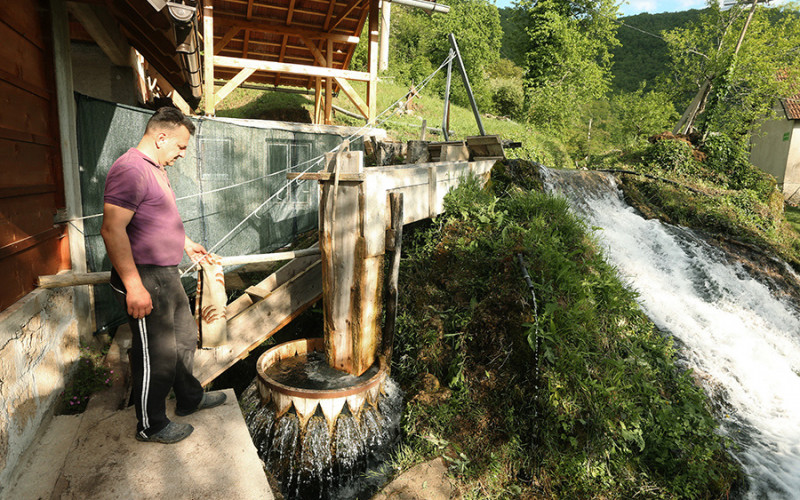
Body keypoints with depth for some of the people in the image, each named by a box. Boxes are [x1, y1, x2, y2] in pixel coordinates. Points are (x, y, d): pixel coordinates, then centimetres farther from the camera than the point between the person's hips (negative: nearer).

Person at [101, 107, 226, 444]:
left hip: (167, 276, 10)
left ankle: (189, 398, 40)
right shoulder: (130, 169, -19)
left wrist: (187, 245, 35)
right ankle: (151, 426, 22)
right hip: (143, 280, -10)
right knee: (156, 354, 2)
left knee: (184, 337, 21)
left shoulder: (155, 169, 14)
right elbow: (112, 229, -26)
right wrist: (134, 286, -28)